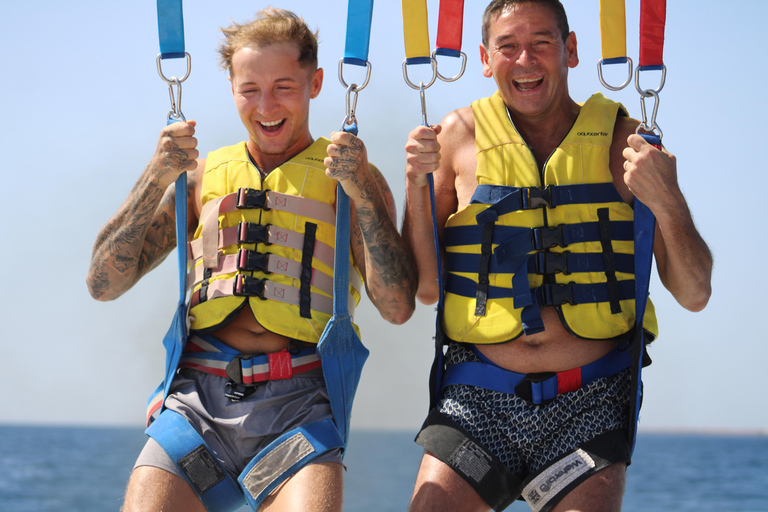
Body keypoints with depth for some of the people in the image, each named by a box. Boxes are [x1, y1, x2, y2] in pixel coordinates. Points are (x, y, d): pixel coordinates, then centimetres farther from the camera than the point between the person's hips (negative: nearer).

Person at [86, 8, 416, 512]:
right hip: (198, 398, 2)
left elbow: (398, 307, 1)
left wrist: (360, 189, -7)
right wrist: (155, 179, 3)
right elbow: (104, 283, 13)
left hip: (298, 401, -2)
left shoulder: (348, 176, 14)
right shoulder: (202, 176, 20)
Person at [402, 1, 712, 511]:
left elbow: (694, 294, 1)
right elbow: (425, 288, 6)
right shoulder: (460, 136, 5)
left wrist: (667, 202, -16)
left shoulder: (623, 143, 3)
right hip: (479, 400, 1)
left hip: (588, 404, 0)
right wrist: (417, 185, -6)